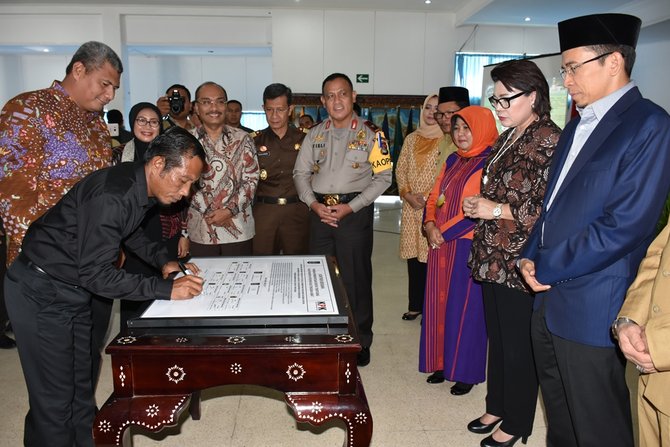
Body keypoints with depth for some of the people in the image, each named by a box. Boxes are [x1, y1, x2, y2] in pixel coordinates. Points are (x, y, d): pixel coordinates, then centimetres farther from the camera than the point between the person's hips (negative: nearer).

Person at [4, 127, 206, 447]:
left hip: (73, 290, 9)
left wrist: (163, 260, 4)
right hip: (40, 293, -9)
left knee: (81, 385, 18)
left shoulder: (143, 187, -2)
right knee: (55, 397, 0)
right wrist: (166, 289, -29)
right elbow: (95, 274, -30)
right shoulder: (112, 195, -30)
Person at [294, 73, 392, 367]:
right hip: (320, 211, 4)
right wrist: (314, 204, -7)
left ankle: (360, 342, 20)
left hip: (355, 211, -4)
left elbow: (382, 177, -6)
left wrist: (350, 207, -14)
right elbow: (300, 173, 11)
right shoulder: (314, 135, 10)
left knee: (356, 278, 3)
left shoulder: (371, 134, -3)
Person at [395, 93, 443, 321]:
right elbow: (400, 170, 11)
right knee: (413, 256, 10)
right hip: (411, 207, 5)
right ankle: (415, 305, 21)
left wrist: (427, 196, -12)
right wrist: (407, 194, -3)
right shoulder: (411, 139, 12)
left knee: (431, 256, -2)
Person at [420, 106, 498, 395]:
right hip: (441, 245, 7)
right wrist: (430, 226, -4)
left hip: (469, 245, -7)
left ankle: (466, 372, 17)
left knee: (465, 307, 2)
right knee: (439, 304, 11)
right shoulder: (453, 161, 14)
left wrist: (445, 232, -13)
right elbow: (434, 197, 14)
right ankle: (443, 364, 26)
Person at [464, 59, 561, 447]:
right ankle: (497, 407, 39)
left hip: (521, 265, -8)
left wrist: (497, 210, -18)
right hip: (493, 259, 8)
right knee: (497, 339, 20)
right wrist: (478, 205, 4)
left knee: (519, 349, 8)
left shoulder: (550, 142, -16)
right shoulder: (508, 138, 11)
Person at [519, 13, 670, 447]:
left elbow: (624, 226, -20)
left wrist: (546, 268, -13)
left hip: (591, 309, -8)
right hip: (550, 299, 8)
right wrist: (531, 256, 3)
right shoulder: (577, 125, 14)